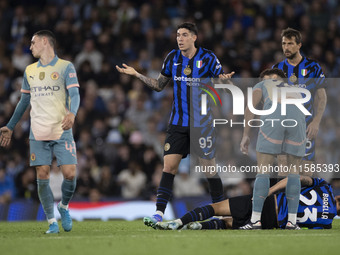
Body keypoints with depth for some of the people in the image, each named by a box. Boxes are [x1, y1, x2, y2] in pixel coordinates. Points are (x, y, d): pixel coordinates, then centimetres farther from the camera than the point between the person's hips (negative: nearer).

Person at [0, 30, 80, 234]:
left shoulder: (66, 67, 1)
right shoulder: (30, 70, 15)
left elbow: (74, 94, -9)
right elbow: (24, 101, 23)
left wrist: (72, 113, -30)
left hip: (62, 132, -3)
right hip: (38, 133, 3)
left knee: (70, 173, -10)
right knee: (42, 176, -5)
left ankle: (64, 206, 19)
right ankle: (52, 222, 2)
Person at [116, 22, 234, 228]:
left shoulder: (208, 58, -6)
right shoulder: (172, 58, 6)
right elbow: (159, 85, 16)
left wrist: (224, 80, -25)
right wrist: (136, 74, 6)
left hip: (203, 124, -3)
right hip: (178, 124, 3)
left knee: (209, 167, -1)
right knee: (169, 166, -6)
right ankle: (159, 213, -8)